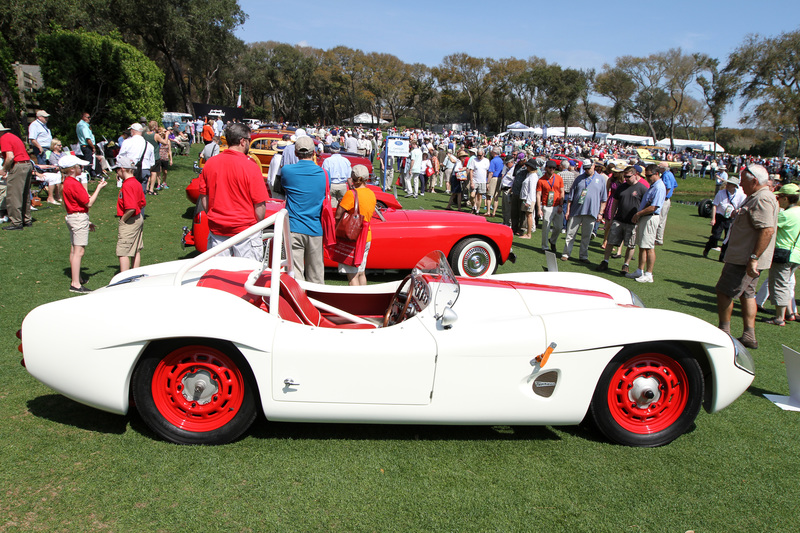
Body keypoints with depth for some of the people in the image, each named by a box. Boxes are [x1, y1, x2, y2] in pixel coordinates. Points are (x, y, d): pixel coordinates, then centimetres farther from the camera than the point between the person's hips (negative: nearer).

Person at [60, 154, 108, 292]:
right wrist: (99, 188, -8)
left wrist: (87, 221, 20)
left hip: (72, 217, 11)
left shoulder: (67, 182, 12)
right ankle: (76, 284, -10)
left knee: (74, 250, 16)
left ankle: (75, 278, 26)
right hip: (79, 218, -11)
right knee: (79, 250, -10)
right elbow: (89, 203, -16)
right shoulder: (74, 184, -19)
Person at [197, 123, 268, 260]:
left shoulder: (210, 163, 0)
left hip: (216, 230, 5)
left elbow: (204, 199, 8)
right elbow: (260, 205, -13)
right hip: (245, 230, -4)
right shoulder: (250, 166, -14)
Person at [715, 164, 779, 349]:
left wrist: (754, 258, -29)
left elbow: (768, 230, -29)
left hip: (745, 260, -11)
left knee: (724, 291, -3)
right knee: (746, 293, 14)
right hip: (747, 258, 11)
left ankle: (724, 332, 7)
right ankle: (749, 336, 19)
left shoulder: (763, 199, -20)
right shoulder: (757, 197, 15)